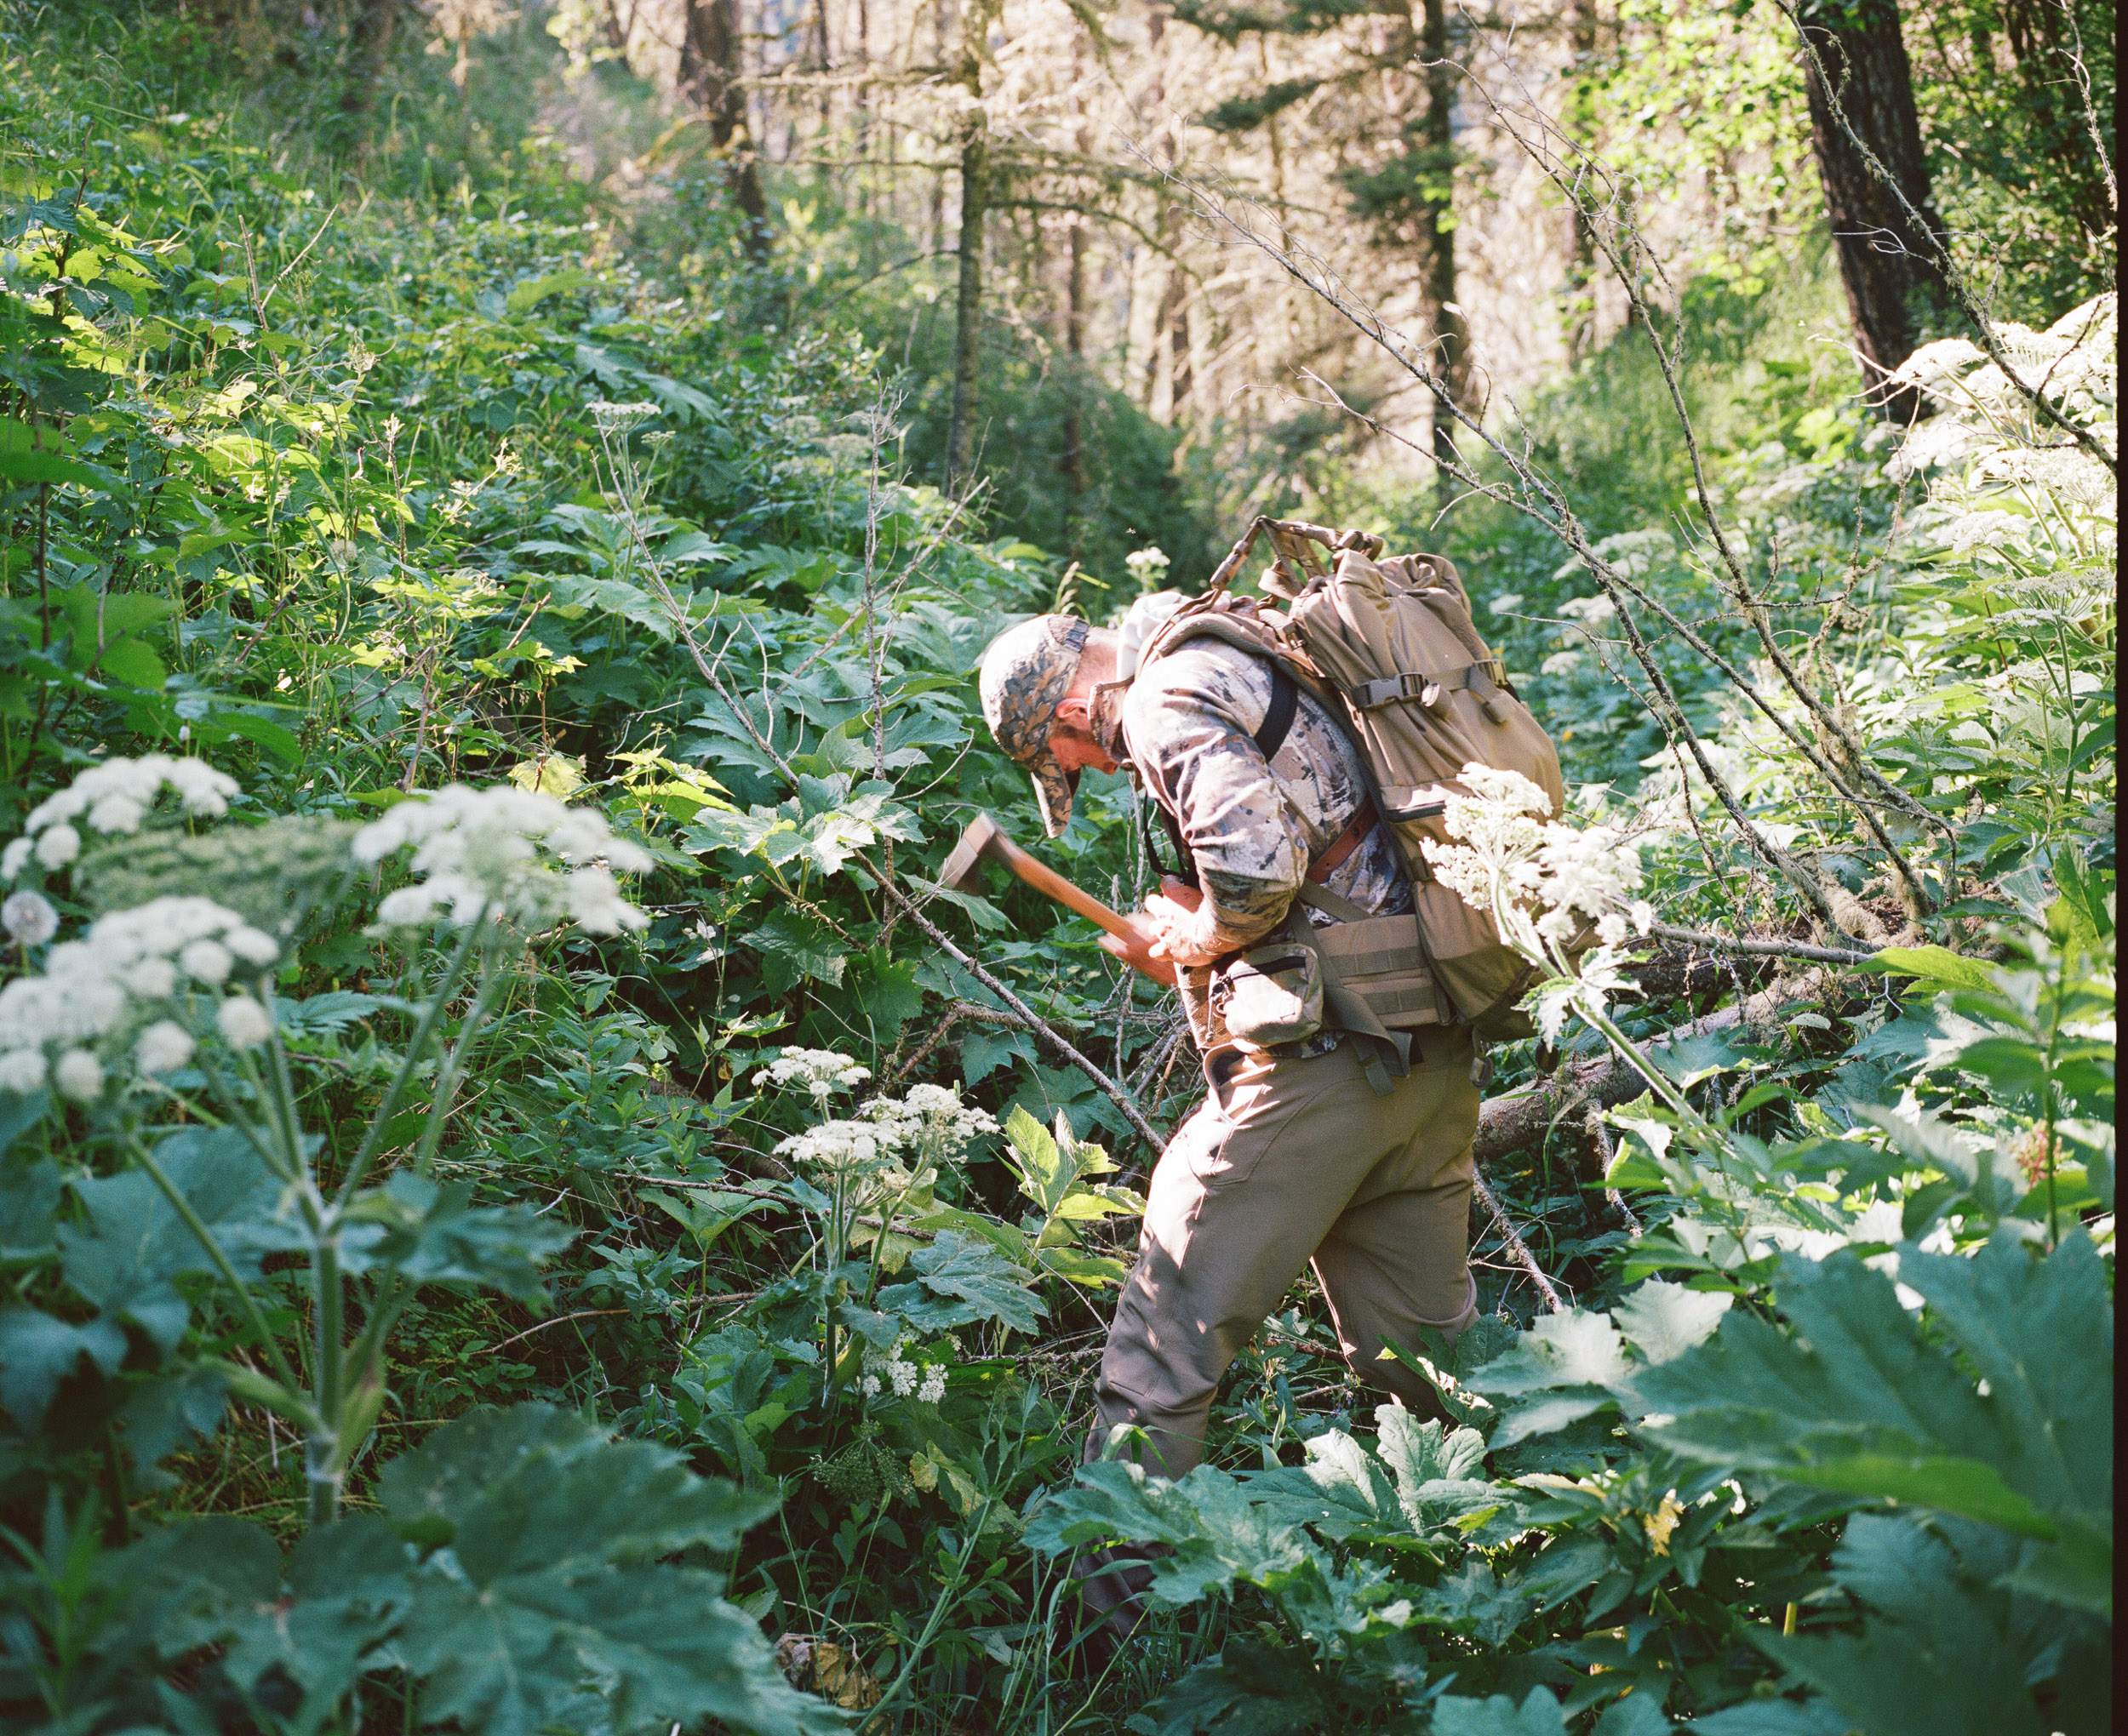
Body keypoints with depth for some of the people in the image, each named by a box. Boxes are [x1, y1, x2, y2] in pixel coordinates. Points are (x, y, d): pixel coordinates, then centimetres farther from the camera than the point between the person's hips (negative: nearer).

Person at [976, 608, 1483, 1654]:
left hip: (1324, 1059, -9)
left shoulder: (1171, 703, -7)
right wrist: (1188, 942, 15)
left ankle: (1100, 1617, 7)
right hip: (1436, 1051, 9)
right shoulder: (1255, 679, 21)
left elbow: (1259, 857, -25)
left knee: (1163, 1346, 1)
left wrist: (1203, 939, -5)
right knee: (1422, 1352, 18)